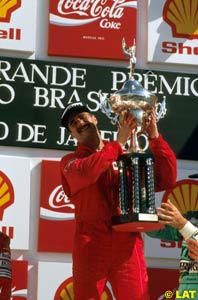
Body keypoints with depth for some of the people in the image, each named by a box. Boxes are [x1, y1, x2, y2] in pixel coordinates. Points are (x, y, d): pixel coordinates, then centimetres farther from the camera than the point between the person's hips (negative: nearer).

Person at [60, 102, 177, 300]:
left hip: (127, 243, 2)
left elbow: (166, 180, 10)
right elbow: (85, 173, -13)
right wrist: (119, 143, -10)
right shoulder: (70, 161, 12)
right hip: (91, 243, -1)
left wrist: (155, 138, 2)